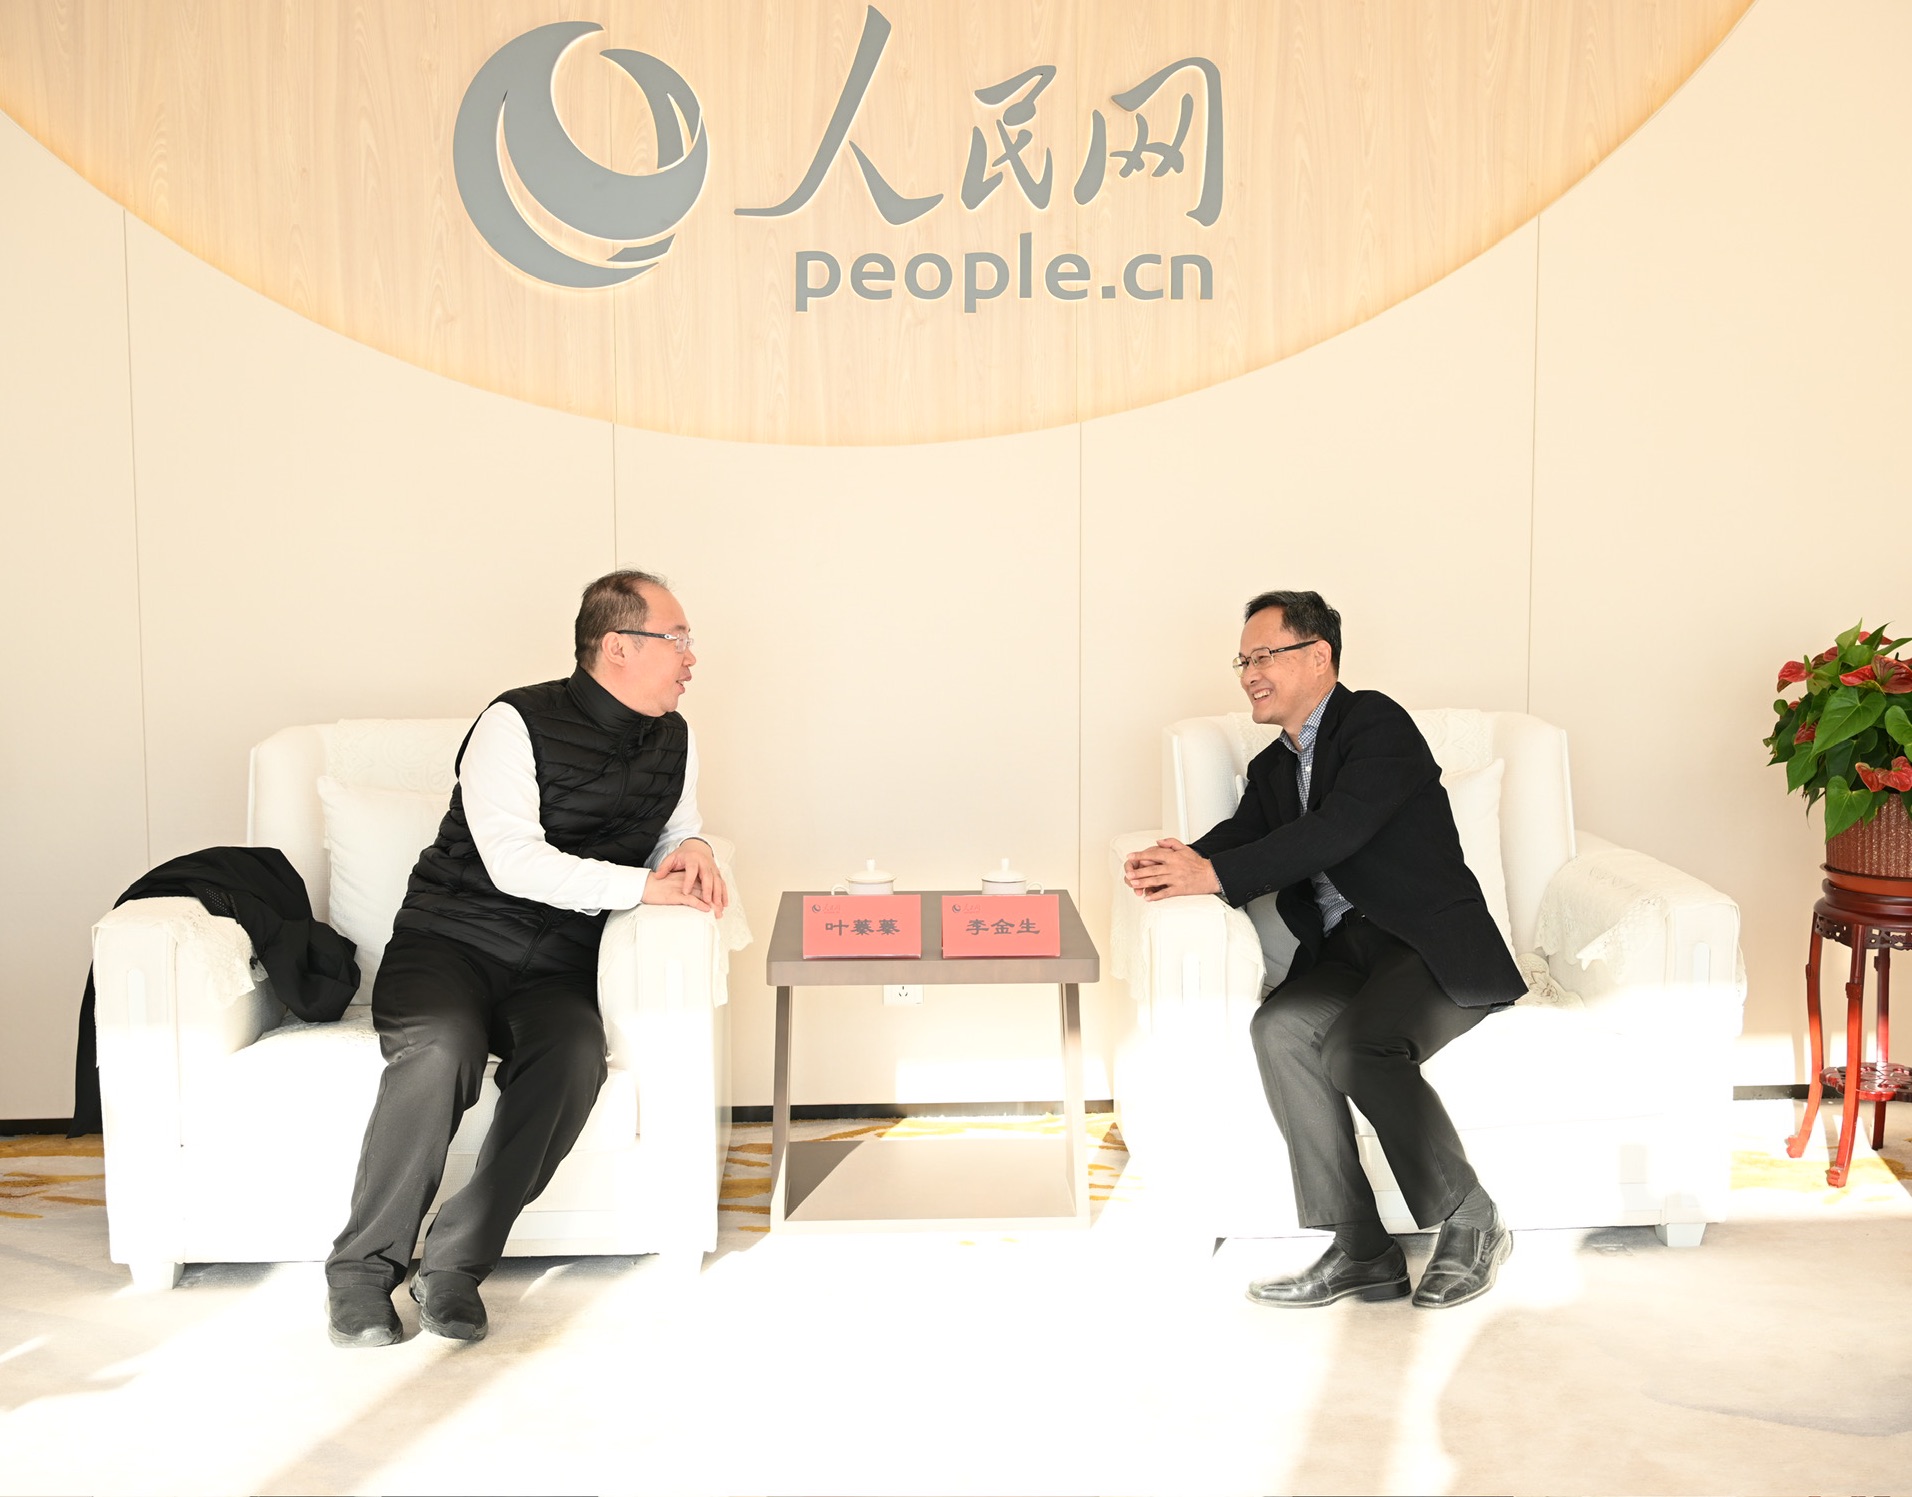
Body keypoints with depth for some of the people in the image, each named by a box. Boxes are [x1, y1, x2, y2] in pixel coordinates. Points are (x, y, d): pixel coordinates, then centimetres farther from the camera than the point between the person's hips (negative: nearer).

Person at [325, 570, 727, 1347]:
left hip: (556, 970, 4)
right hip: (450, 940, -4)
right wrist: (644, 885, -20)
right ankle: (362, 1268, -16)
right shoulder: (517, 723, -9)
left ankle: (456, 1262, -18)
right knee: (440, 1051, -35)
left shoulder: (674, 740, 11)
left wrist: (693, 848, -1)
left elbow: (675, 838, 25)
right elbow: (514, 862, -19)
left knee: (574, 1060, -30)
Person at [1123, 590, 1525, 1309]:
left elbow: (1335, 834, -18)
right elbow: (1237, 840, 8)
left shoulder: (1376, 723, -3)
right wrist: (1178, 862, -15)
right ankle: (1360, 1252, -19)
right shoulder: (1271, 768, 22)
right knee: (1278, 1027, -25)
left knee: (1359, 1045, -33)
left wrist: (1212, 874, -21)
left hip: (1436, 947, -6)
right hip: (1345, 955, 6)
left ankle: (1470, 1224, -11)